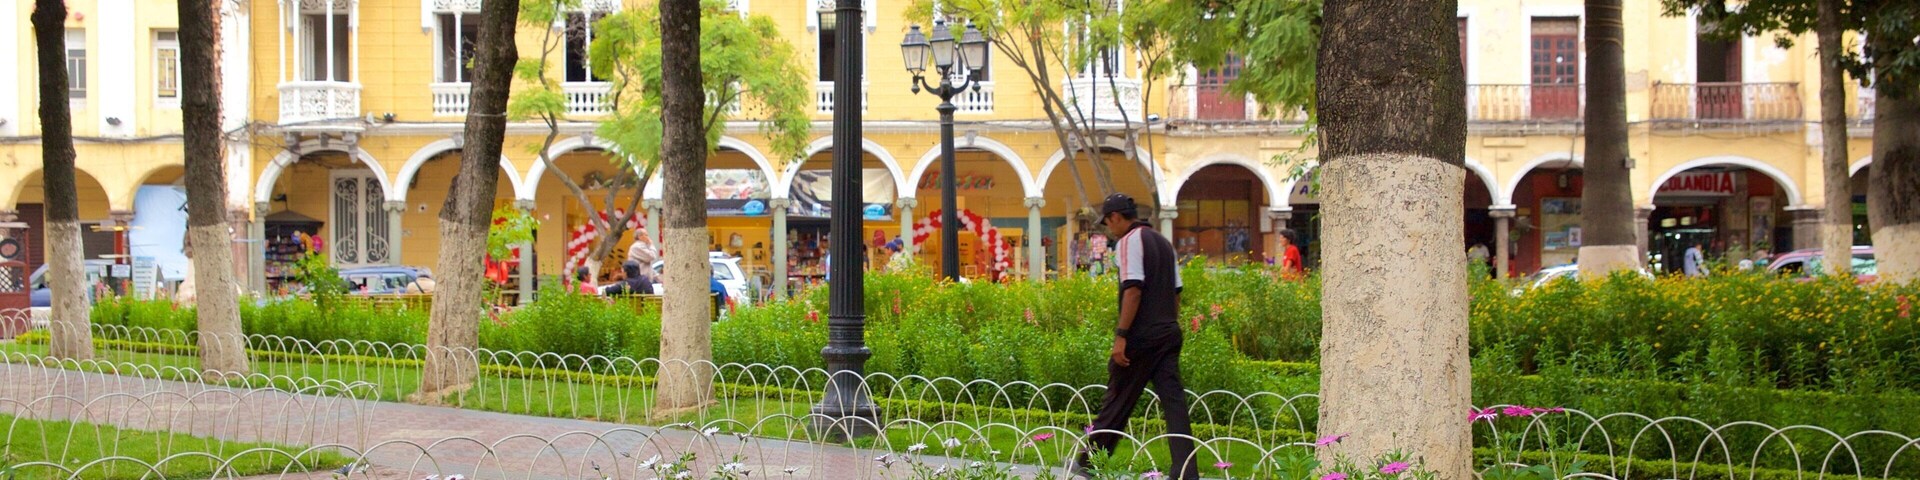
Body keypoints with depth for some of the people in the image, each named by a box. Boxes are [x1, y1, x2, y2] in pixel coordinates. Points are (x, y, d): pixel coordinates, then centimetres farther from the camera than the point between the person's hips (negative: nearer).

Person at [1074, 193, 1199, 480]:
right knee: (1174, 402, 0)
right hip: (1169, 334, 7)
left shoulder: (1130, 241, -8)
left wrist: (1121, 335, -18)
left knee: (1117, 403, 4)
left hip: (1141, 337, -7)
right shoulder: (1163, 242, 18)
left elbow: (1133, 290, -17)